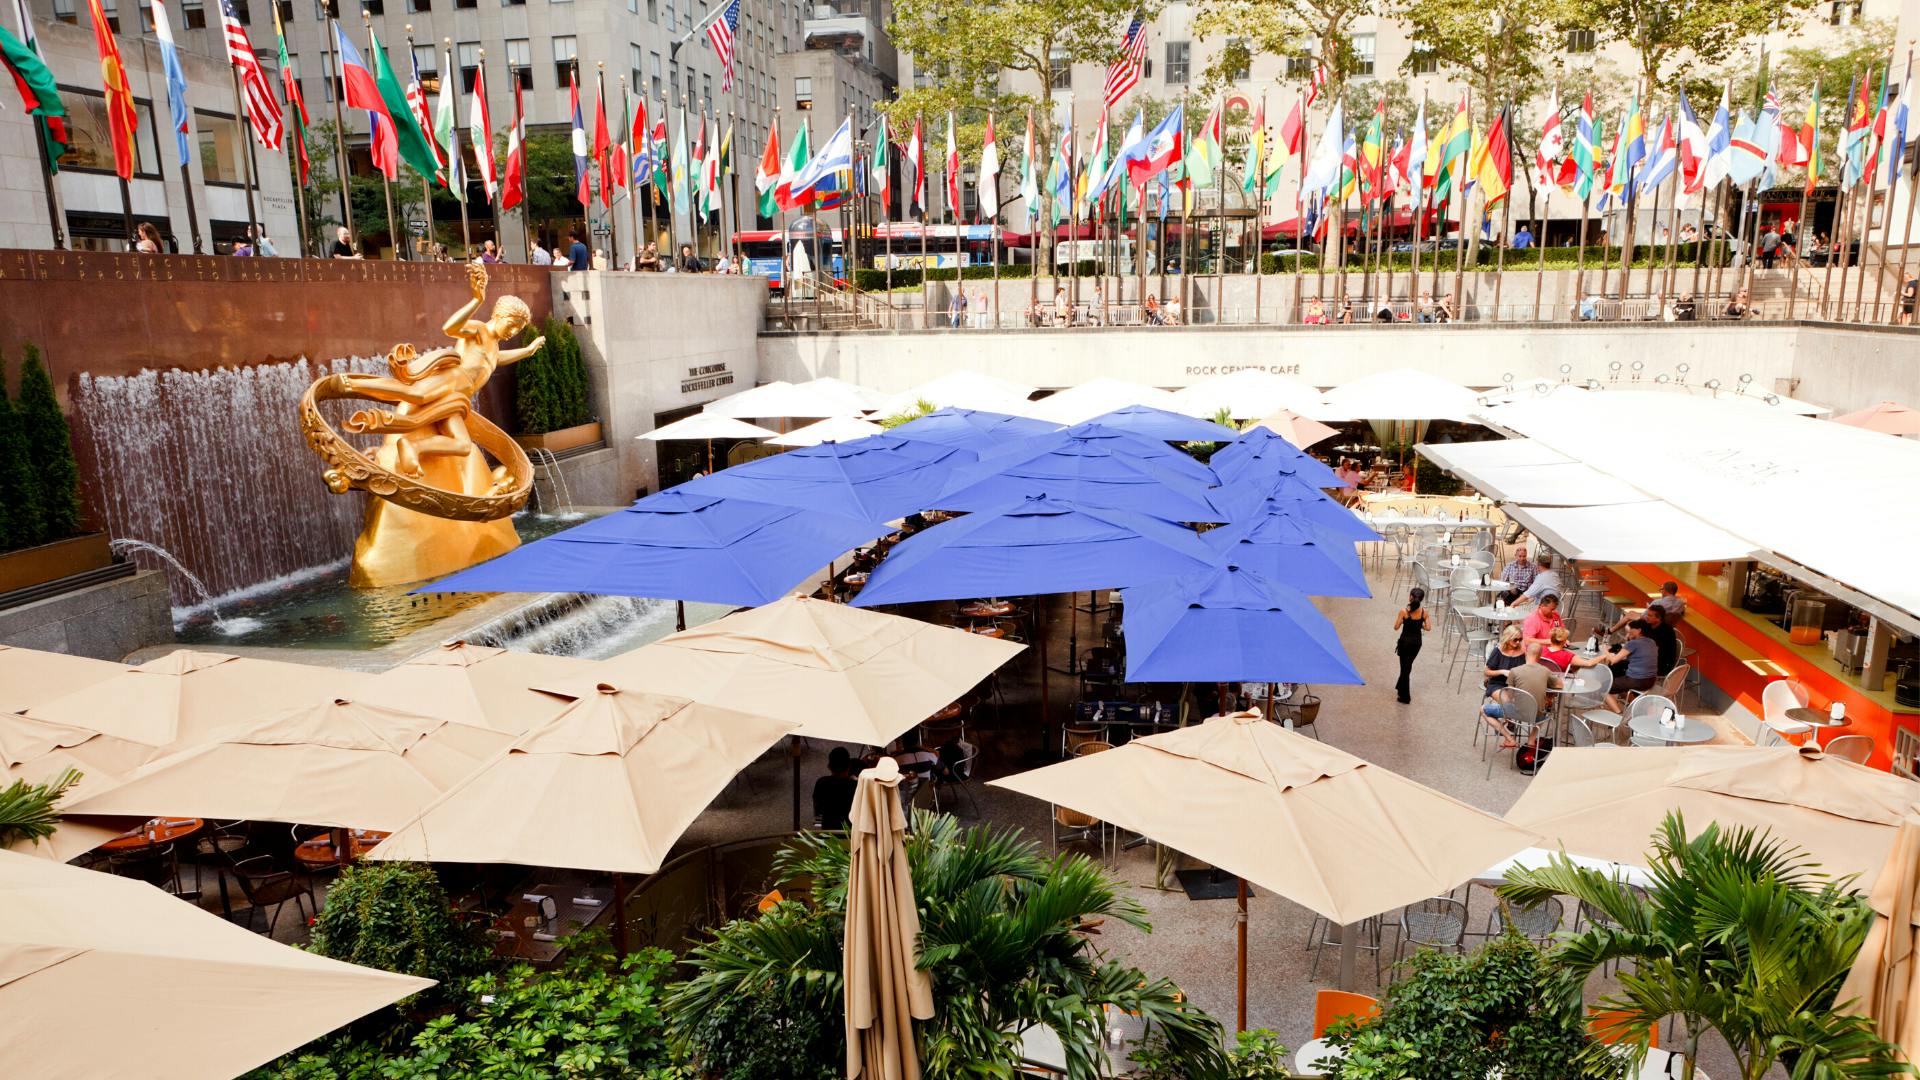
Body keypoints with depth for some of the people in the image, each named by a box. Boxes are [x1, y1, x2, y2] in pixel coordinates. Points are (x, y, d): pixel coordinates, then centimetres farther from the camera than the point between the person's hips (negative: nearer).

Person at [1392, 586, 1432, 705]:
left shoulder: (1403, 611, -19)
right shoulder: (1424, 611, -9)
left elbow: (1396, 627, -13)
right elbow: (1428, 628, -4)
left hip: (1405, 641, -4)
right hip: (1417, 641, 4)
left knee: (1405, 667, 5)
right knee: (1407, 665, 25)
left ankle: (1405, 697, 10)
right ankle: (1401, 687, 43)